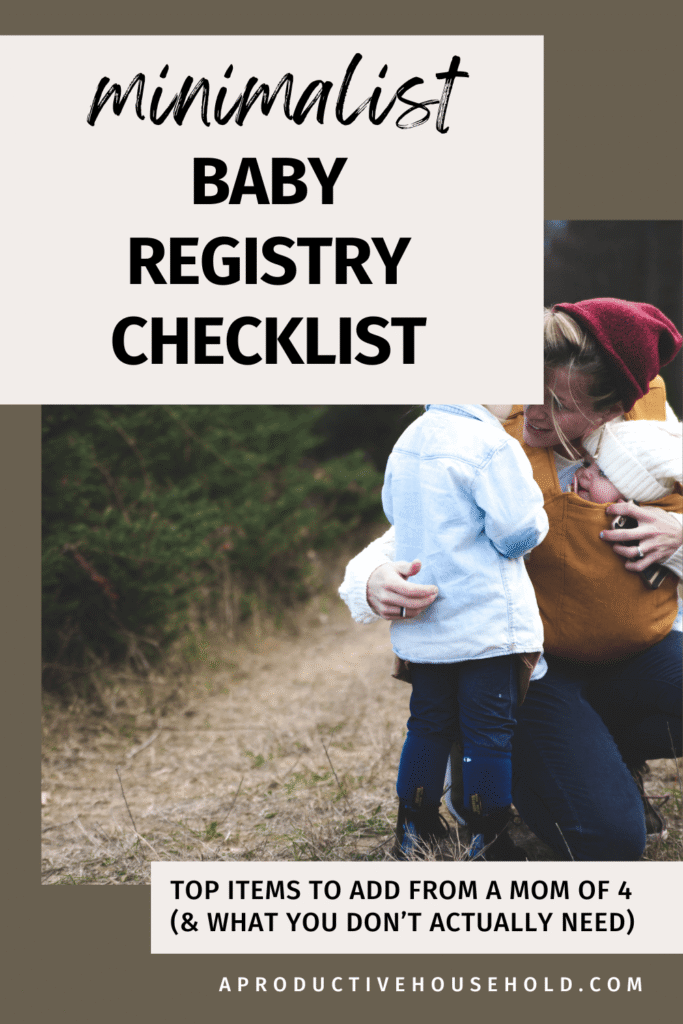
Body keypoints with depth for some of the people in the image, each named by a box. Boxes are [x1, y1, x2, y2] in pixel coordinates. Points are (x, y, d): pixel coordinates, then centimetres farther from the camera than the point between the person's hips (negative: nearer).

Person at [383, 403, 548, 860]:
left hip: (422, 627, 7)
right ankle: (489, 844, 9)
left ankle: (415, 831, 24)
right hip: (486, 622, -7)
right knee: (490, 731, 2)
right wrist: (535, 516, 2)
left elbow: (394, 509, 22)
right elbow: (518, 531, -19)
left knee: (429, 724, 16)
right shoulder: (492, 445, -17)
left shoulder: (407, 441, 9)